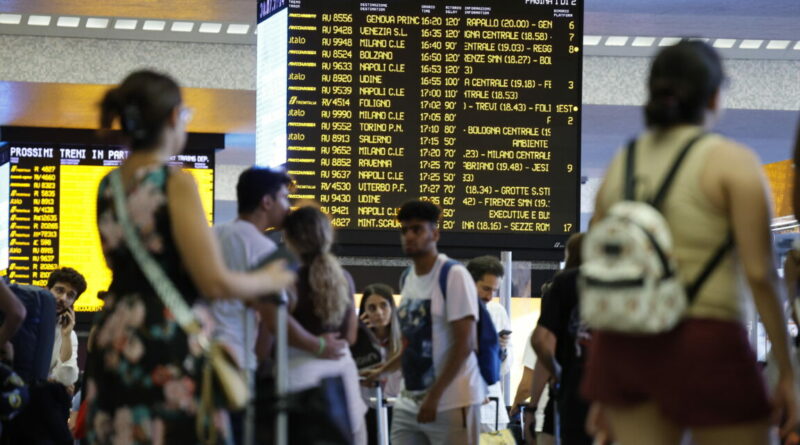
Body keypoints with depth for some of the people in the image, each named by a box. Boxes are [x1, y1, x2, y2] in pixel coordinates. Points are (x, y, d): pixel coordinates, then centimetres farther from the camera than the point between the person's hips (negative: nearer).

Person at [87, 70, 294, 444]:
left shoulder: (107, 187, 10)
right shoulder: (176, 183, -11)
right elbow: (215, 283, -15)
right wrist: (269, 280, 4)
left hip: (115, 340, 7)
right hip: (171, 347, -7)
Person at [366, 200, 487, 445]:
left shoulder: (454, 275, -10)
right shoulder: (408, 278, 13)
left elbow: (464, 344, -15)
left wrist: (434, 396, -18)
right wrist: (382, 371, 21)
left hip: (451, 403, -7)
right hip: (408, 402, 7)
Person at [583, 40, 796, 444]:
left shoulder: (620, 166, 11)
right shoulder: (733, 163, -6)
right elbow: (760, 274, -13)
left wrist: (601, 391, 17)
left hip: (625, 347, 6)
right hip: (705, 349, -5)